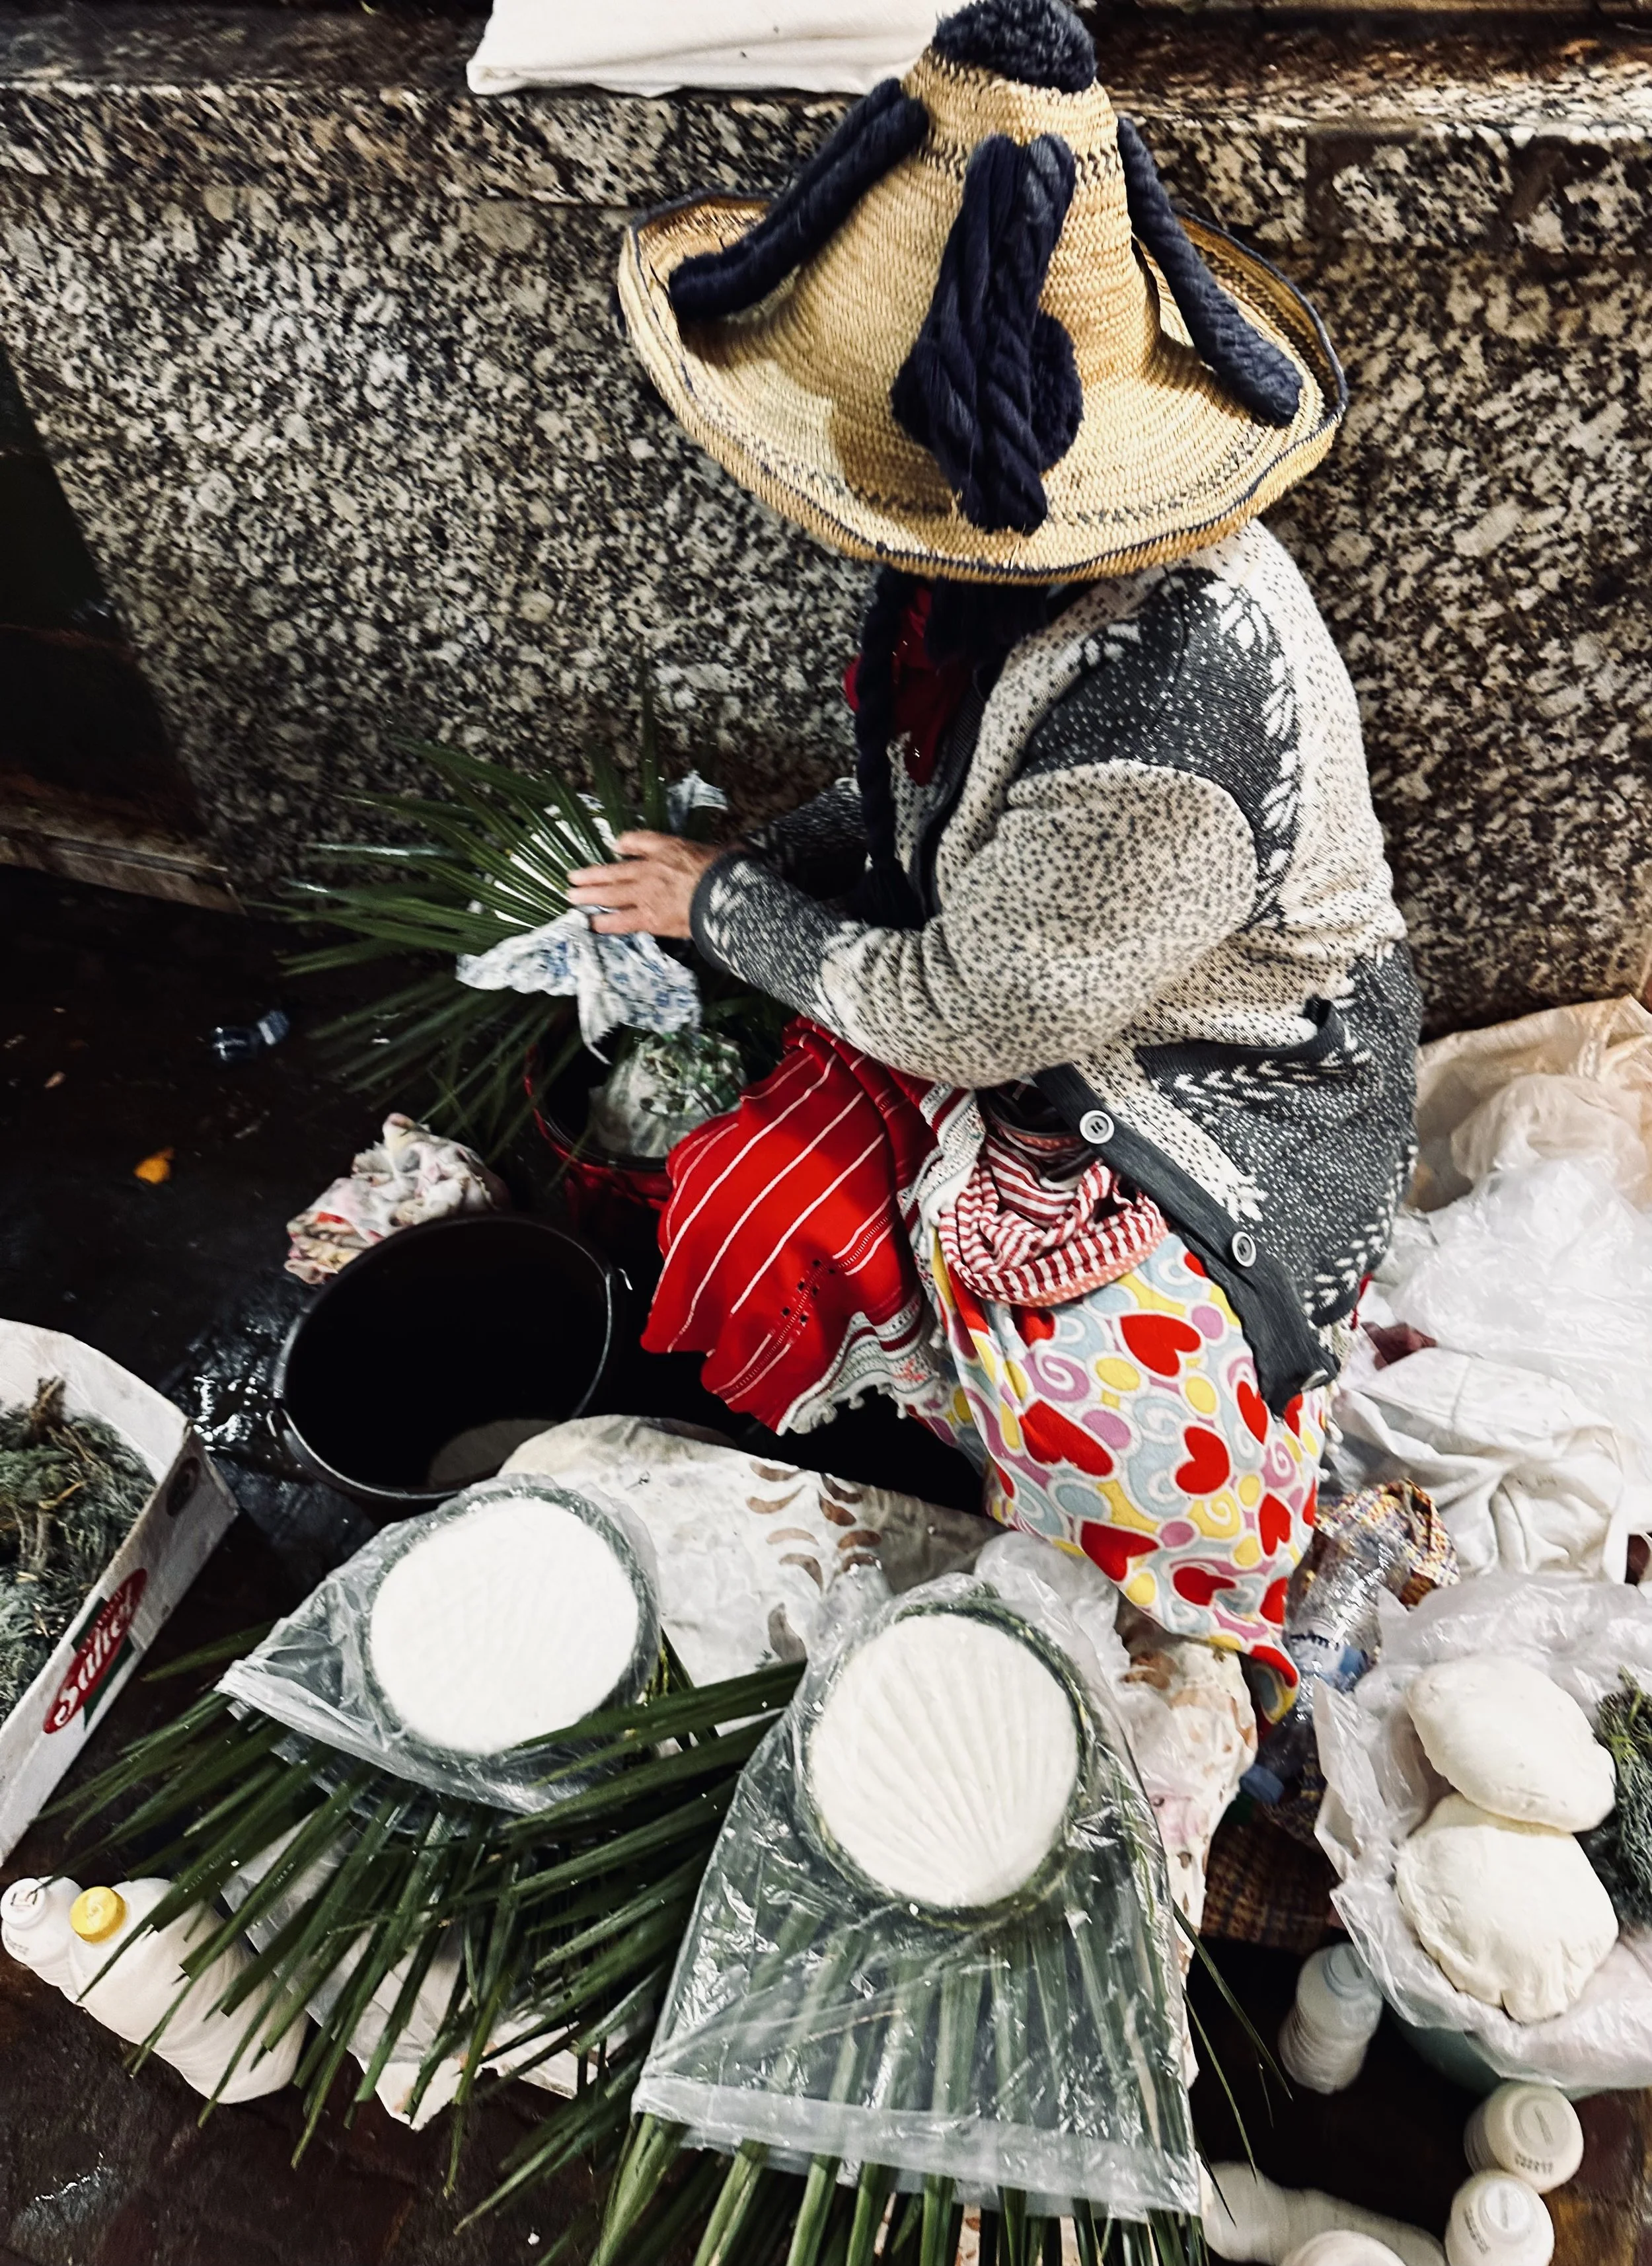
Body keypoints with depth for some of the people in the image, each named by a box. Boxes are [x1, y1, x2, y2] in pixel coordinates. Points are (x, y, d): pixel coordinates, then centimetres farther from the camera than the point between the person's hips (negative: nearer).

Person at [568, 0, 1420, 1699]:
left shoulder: (1161, 720, -37)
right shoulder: (1005, 558, -11)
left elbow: (967, 1013, -24)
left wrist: (719, 907, -12)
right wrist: (745, 870, -5)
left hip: (1212, 1106, -7)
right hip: (1008, 999, 8)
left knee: (1119, 1432, -22)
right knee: (734, 1230, 4)